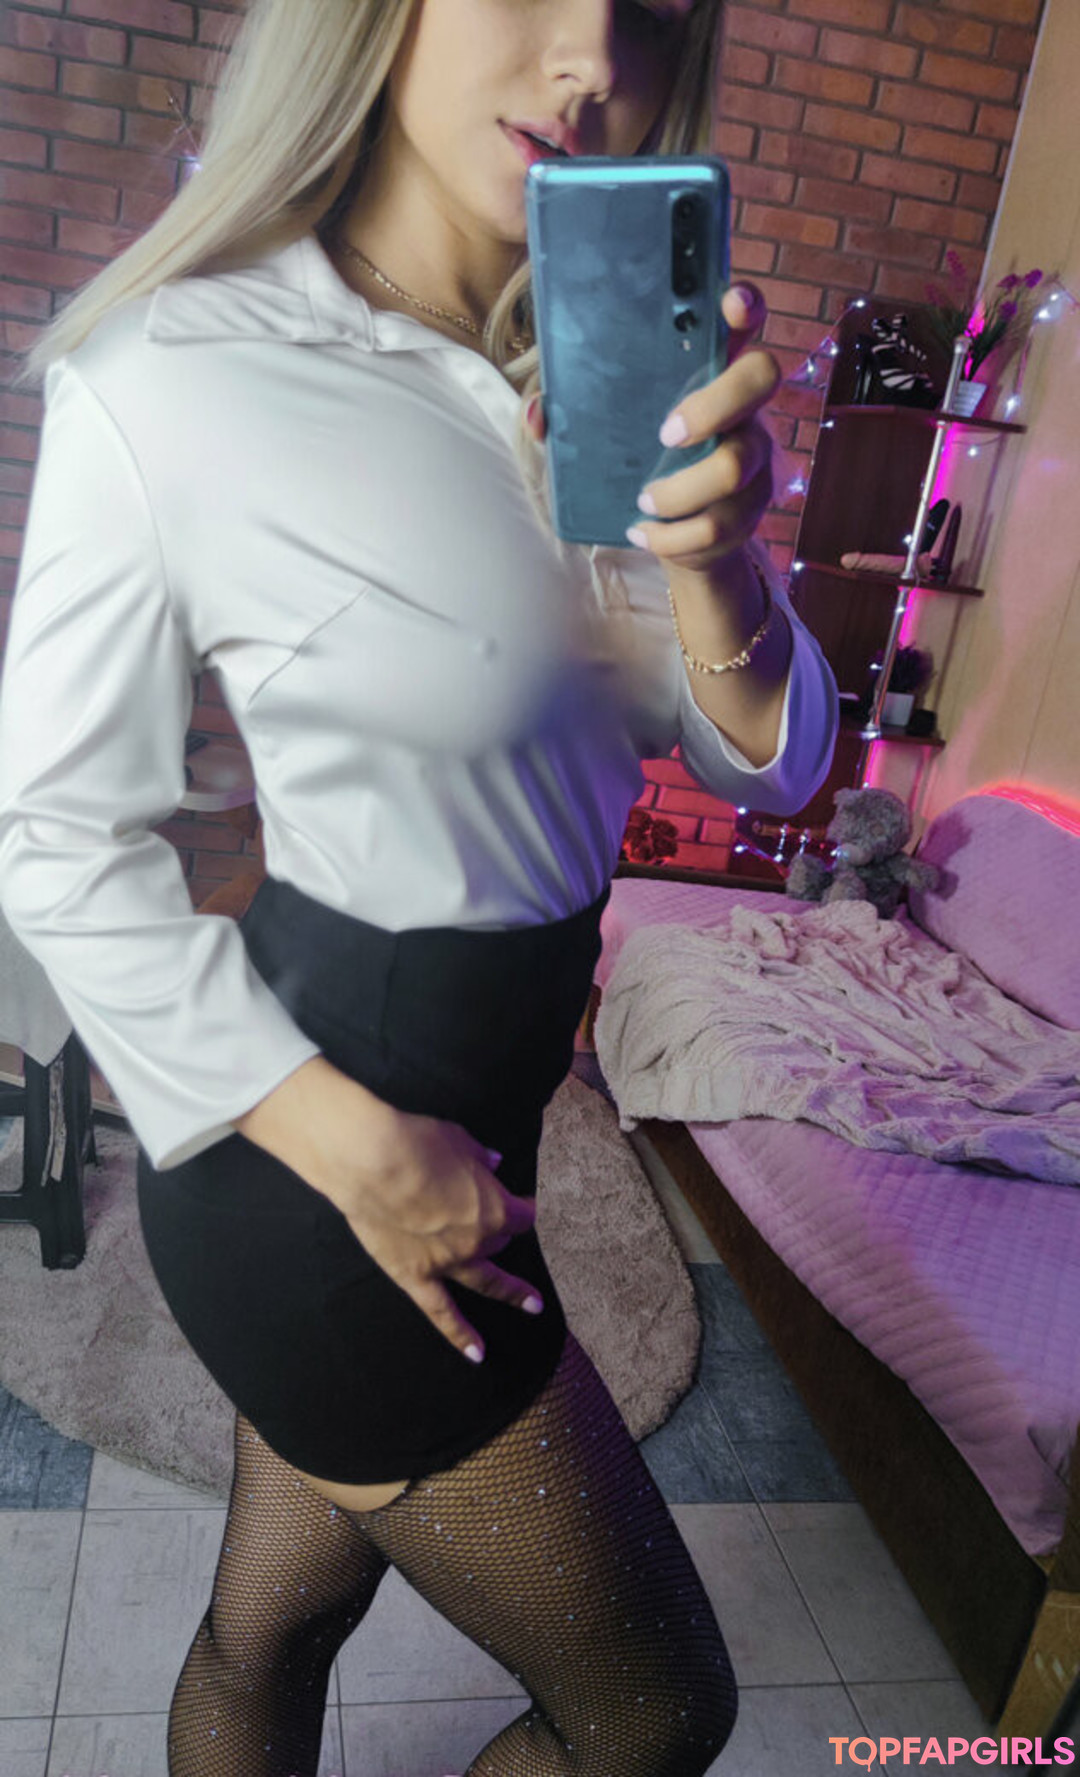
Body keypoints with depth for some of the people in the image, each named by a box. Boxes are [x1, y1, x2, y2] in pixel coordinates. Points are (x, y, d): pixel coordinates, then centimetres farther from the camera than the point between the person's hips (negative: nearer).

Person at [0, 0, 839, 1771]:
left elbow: (757, 762, 0)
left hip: (460, 1122, 6)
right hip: (317, 1152, -5)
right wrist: (362, 1150, -16)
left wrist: (713, 562, -21)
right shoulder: (172, 378, -17)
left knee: (276, 1619, 27)